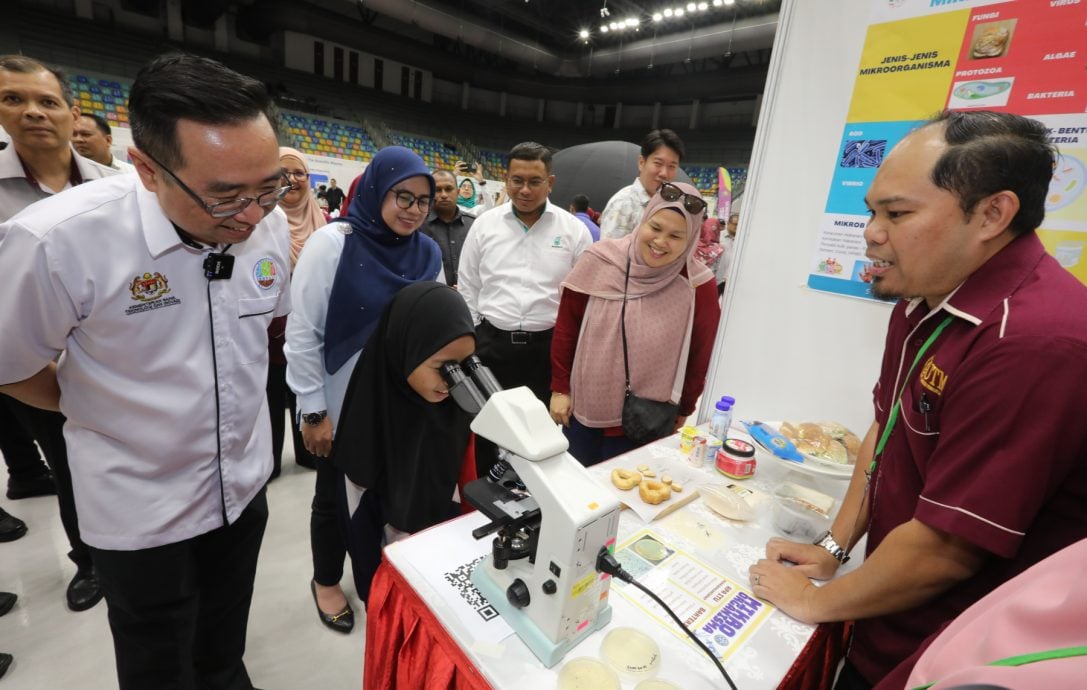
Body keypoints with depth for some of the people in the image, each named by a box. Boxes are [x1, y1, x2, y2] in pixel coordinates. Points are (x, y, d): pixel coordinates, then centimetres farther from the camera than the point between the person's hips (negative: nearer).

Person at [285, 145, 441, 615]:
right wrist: (314, 410, -11)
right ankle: (326, 581, 43)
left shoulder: (427, 254, -1)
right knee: (334, 496, 16)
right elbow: (301, 333, -13)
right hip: (343, 408, -4)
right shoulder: (332, 244, -14)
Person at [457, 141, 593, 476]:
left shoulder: (574, 230, -2)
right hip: (491, 343, 2)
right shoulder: (485, 225, 2)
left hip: (547, 347, -1)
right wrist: (468, 344, 4)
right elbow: (468, 289, 7)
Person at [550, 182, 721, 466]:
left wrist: (683, 411, 8)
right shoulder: (601, 260, -11)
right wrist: (560, 388, 0)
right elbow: (566, 326, -2)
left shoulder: (698, 287, -13)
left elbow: (699, 357, -1)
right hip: (582, 407, 2)